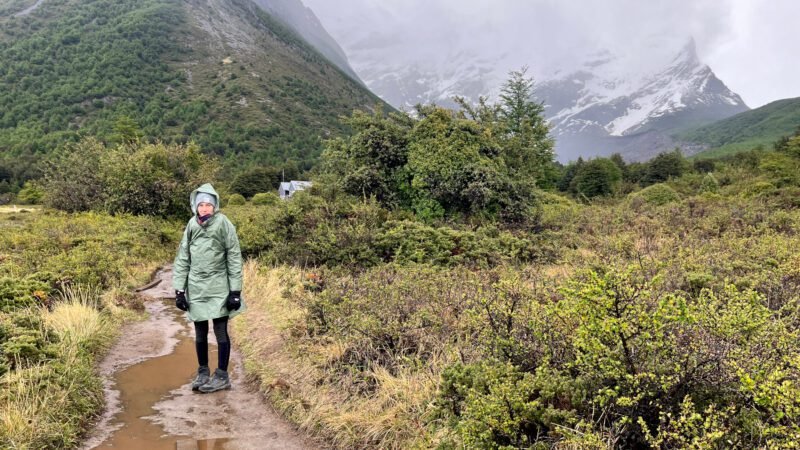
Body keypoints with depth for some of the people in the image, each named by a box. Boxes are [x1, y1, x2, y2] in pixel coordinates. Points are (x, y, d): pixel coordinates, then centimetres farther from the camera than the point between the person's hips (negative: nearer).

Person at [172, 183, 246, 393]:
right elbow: (182, 259, 8)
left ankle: (222, 376, 9)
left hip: (218, 287, -4)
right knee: (200, 332, 11)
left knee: (220, 331, 0)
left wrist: (235, 290, -9)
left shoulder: (223, 224, -8)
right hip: (196, 287, 4)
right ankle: (203, 372, 24)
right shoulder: (192, 225, 3)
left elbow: (234, 258, -6)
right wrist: (179, 289, 4)